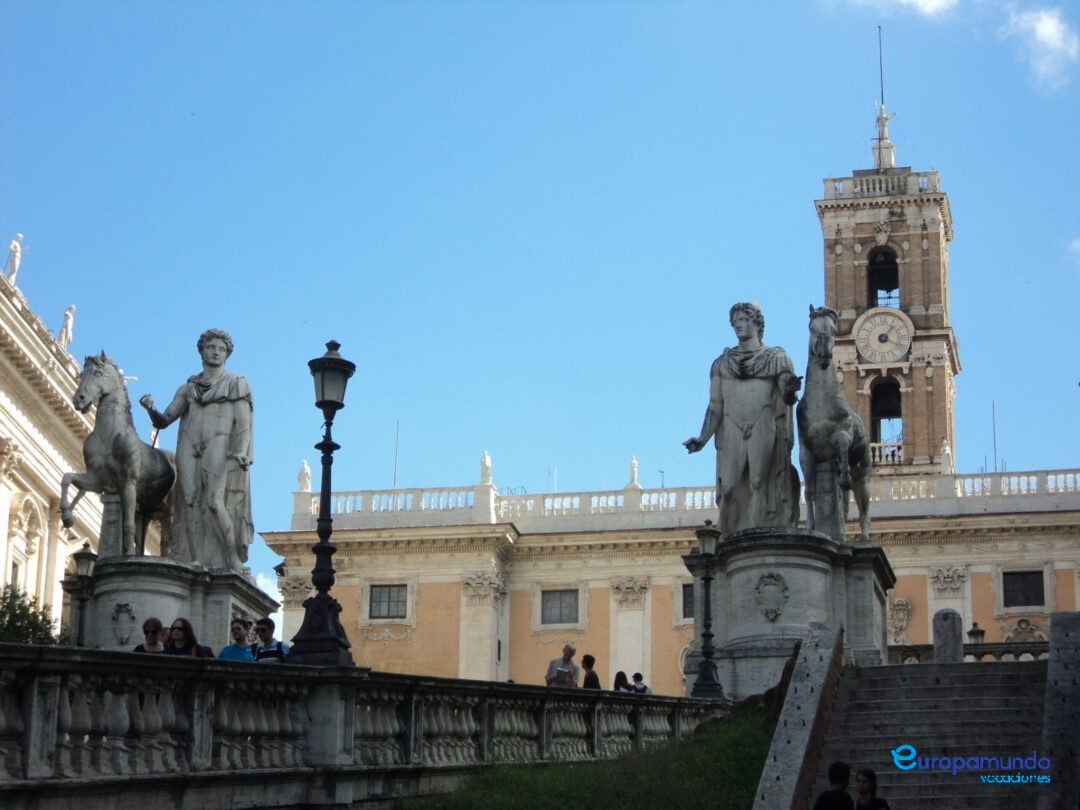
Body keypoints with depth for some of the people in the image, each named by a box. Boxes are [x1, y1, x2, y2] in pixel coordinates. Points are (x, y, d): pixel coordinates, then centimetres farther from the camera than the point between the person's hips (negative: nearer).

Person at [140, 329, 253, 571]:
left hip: (219, 448, -3)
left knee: (214, 501, -20)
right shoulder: (188, 388, 22)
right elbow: (164, 420, 18)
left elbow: (243, 421, 2)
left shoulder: (237, 384, 14)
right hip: (189, 450, 3)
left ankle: (234, 562, -15)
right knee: (191, 502, -12)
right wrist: (150, 409, -5)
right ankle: (194, 563, -17)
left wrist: (241, 452, -14)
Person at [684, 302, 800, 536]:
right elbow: (715, 405, 11)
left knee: (763, 485, -12)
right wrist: (703, 438, -1)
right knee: (733, 490, -7)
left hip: (765, 431, -2)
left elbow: (787, 398, 2)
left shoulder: (777, 357, 11)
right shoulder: (722, 363, 17)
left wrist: (789, 392, -22)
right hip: (732, 435, 2)